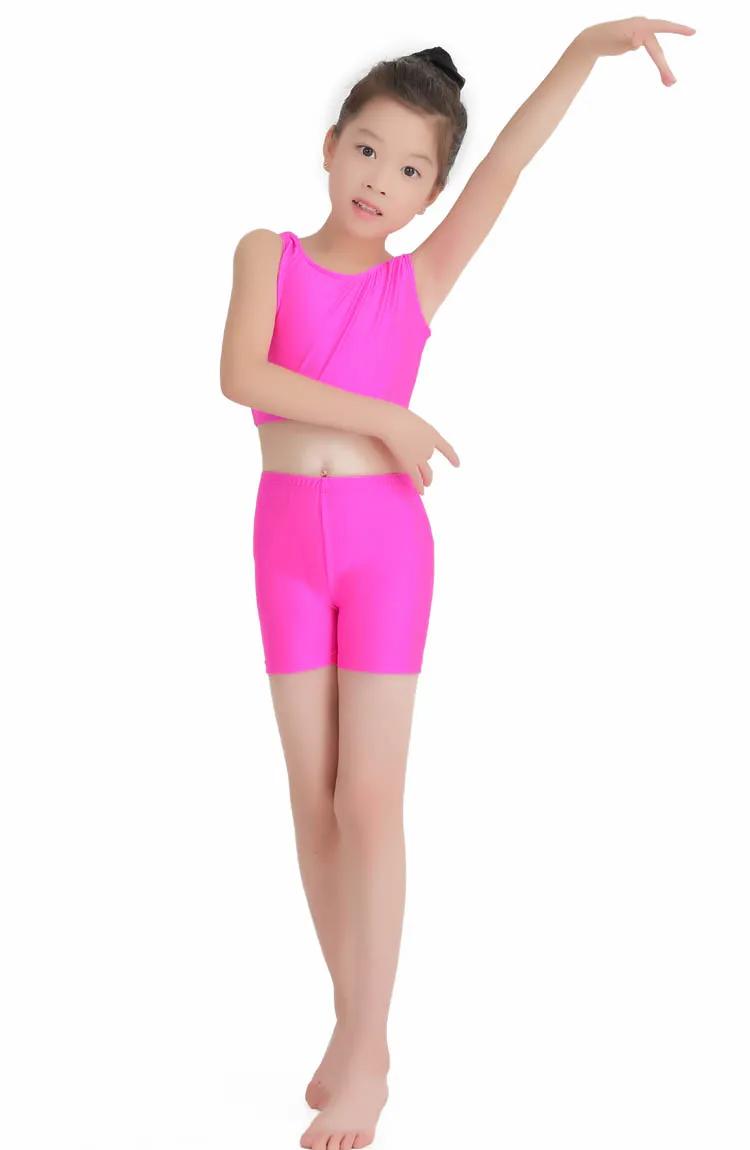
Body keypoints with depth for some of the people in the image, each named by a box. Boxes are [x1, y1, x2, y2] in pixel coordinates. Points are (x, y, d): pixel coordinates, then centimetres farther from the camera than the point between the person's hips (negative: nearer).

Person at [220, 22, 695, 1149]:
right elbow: (242, 375, -12)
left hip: (386, 539, -1)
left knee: (369, 801, -3)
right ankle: (352, 1021, 21)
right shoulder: (270, 253, 4)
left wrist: (586, 49, -19)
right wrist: (380, 419, -16)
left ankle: (368, 1055, 6)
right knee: (313, 800, 7)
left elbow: (506, 167, -9)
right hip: (289, 535, 2)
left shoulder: (419, 278, 3)